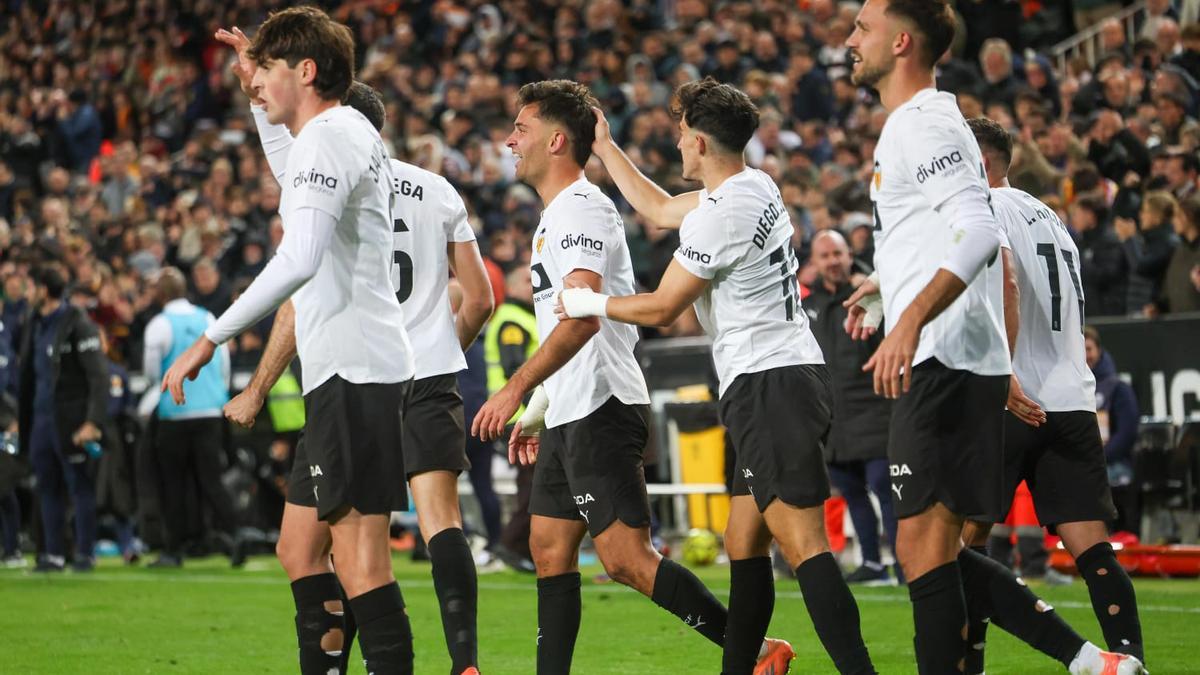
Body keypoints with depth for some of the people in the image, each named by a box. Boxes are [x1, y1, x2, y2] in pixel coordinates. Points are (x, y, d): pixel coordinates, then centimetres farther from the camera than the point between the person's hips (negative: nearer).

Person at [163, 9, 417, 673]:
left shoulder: (327, 139, -13)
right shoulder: (354, 133, 18)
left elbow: (298, 262, -27)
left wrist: (210, 338, -26)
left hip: (354, 372, -11)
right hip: (345, 374, 11)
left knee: (358, 553, -11)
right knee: (300, 543, 14)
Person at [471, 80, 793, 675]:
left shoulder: (581, 209, -12)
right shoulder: (556, 216, 21)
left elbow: (583, 318, -25)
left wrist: (516, 389, -28)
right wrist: (536, 413, 25)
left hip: (602, 412, -11)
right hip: (570, 417, 11)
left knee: (626, 559, -15)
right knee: (550, 551, 10)